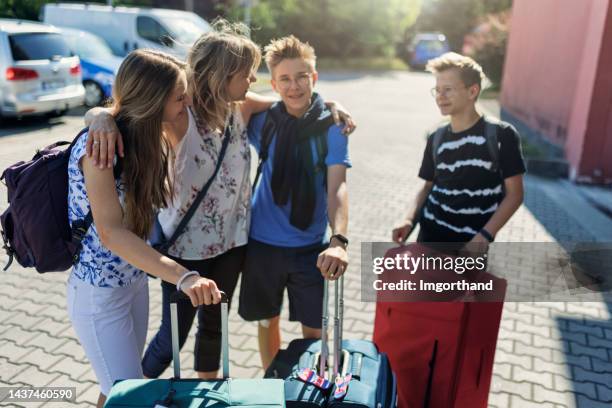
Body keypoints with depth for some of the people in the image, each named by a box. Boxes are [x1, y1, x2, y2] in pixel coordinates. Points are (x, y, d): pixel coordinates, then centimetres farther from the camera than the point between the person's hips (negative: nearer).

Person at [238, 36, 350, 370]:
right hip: (262, 243, 2)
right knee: (267, 321, 17)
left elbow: (337, 186, -19)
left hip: (310, 246, -1)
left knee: (314, 329, 9)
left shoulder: (331, 126, -8)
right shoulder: (263, 120, -4)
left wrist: (339, 240, -34)